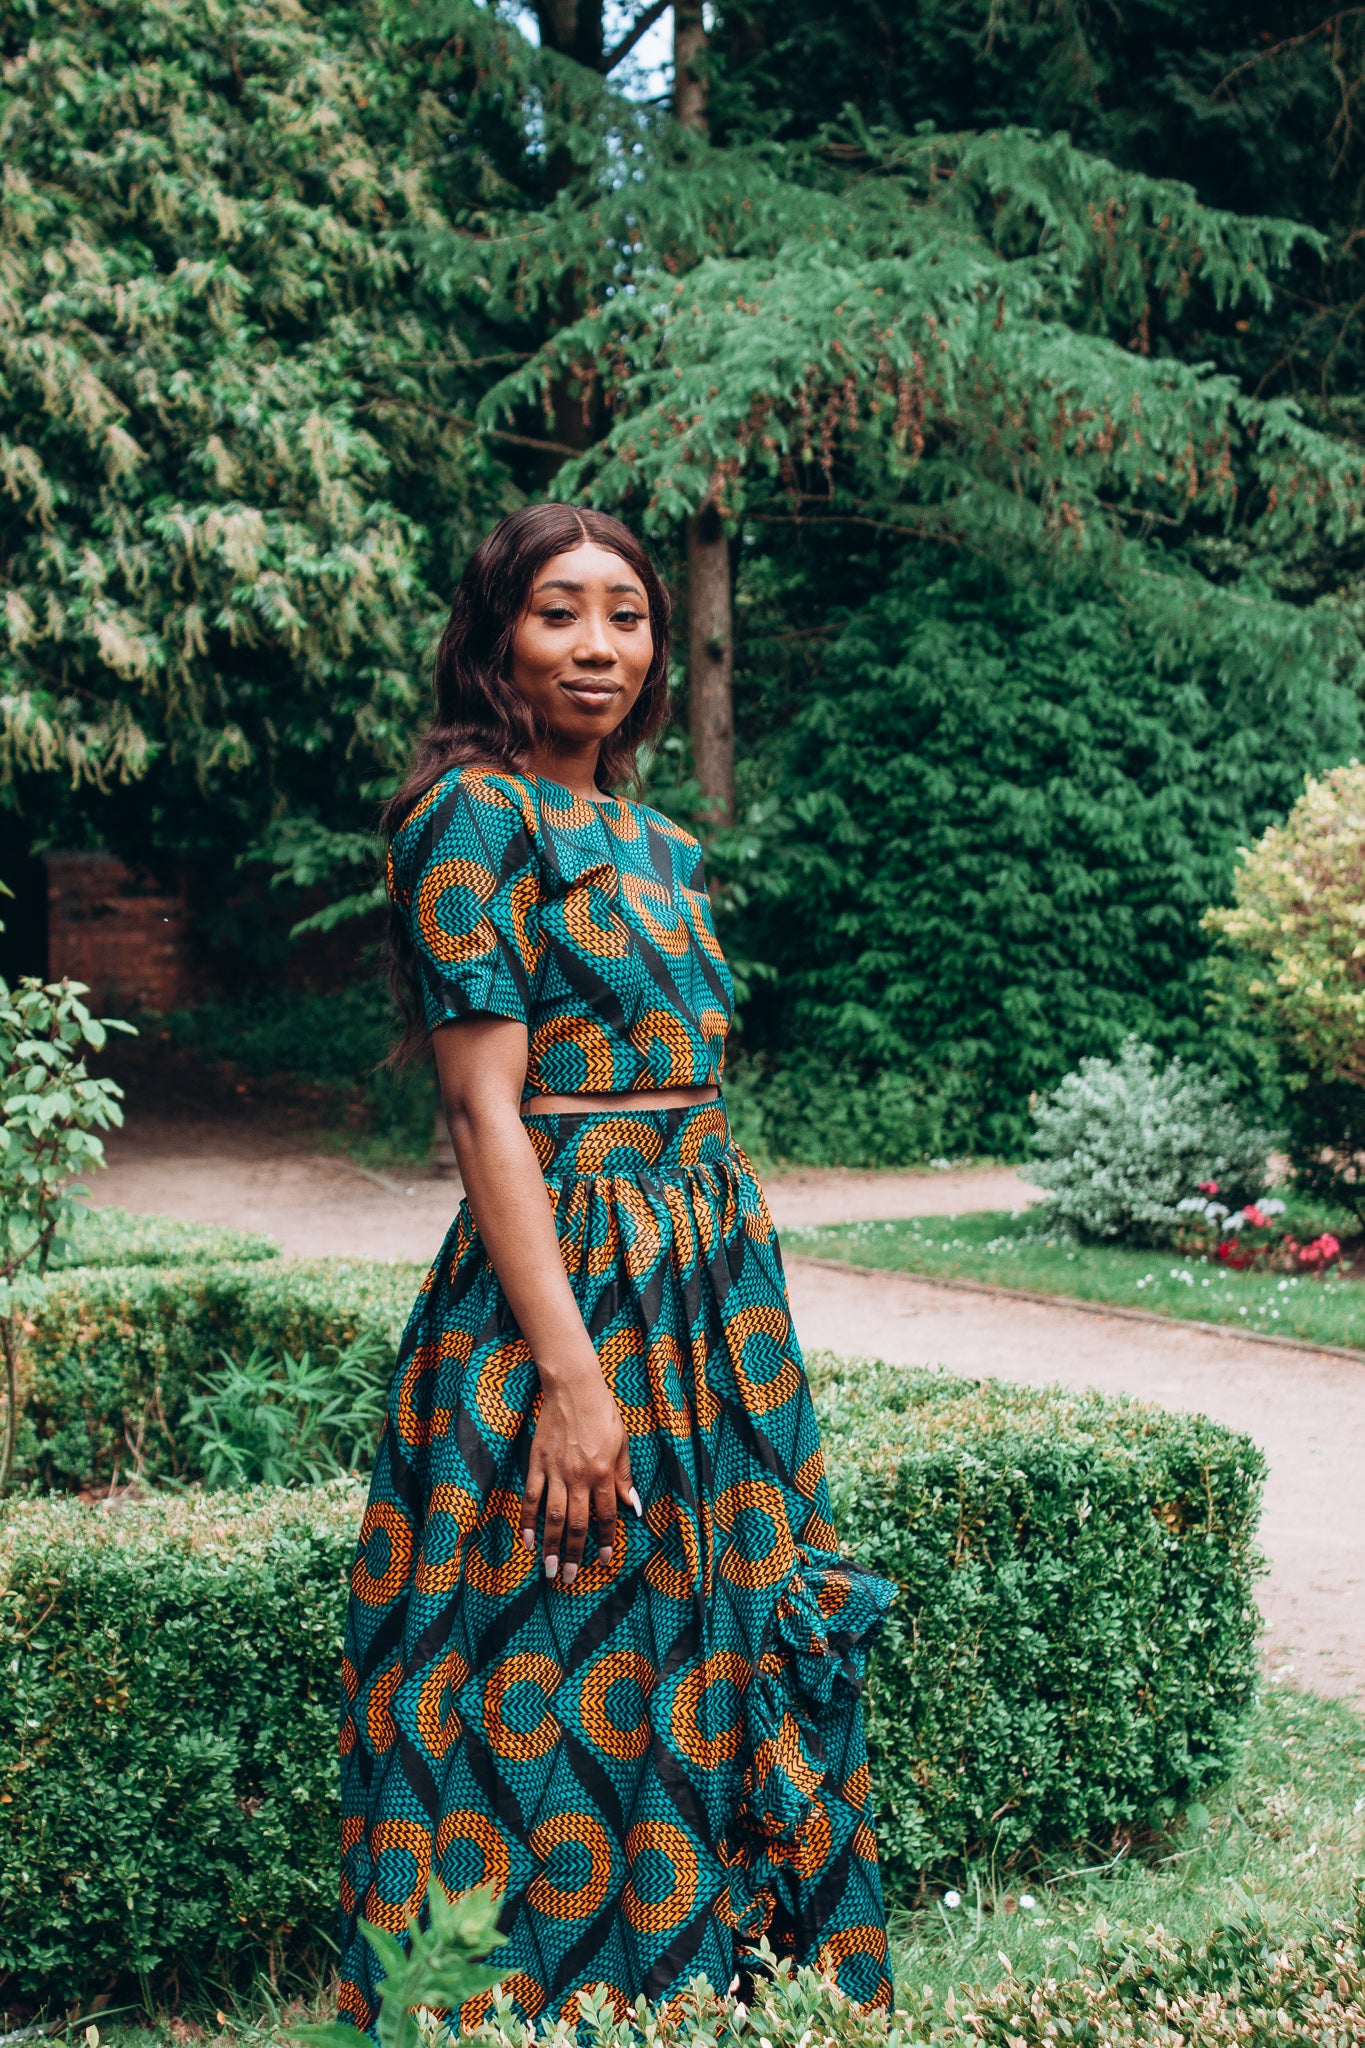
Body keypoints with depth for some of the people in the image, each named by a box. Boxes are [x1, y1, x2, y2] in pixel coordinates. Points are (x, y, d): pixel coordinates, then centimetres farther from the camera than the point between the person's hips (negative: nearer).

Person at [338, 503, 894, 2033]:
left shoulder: (660, 844, 16)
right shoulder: (473, 813, -8)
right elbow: (487, 1107, -15)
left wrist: (729, 1310, 16)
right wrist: (568, 1366, -21)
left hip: (716, 1279, 8)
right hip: (567, 1288, -8)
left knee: (715, 1659, 13)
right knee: (570, 1689, -1)